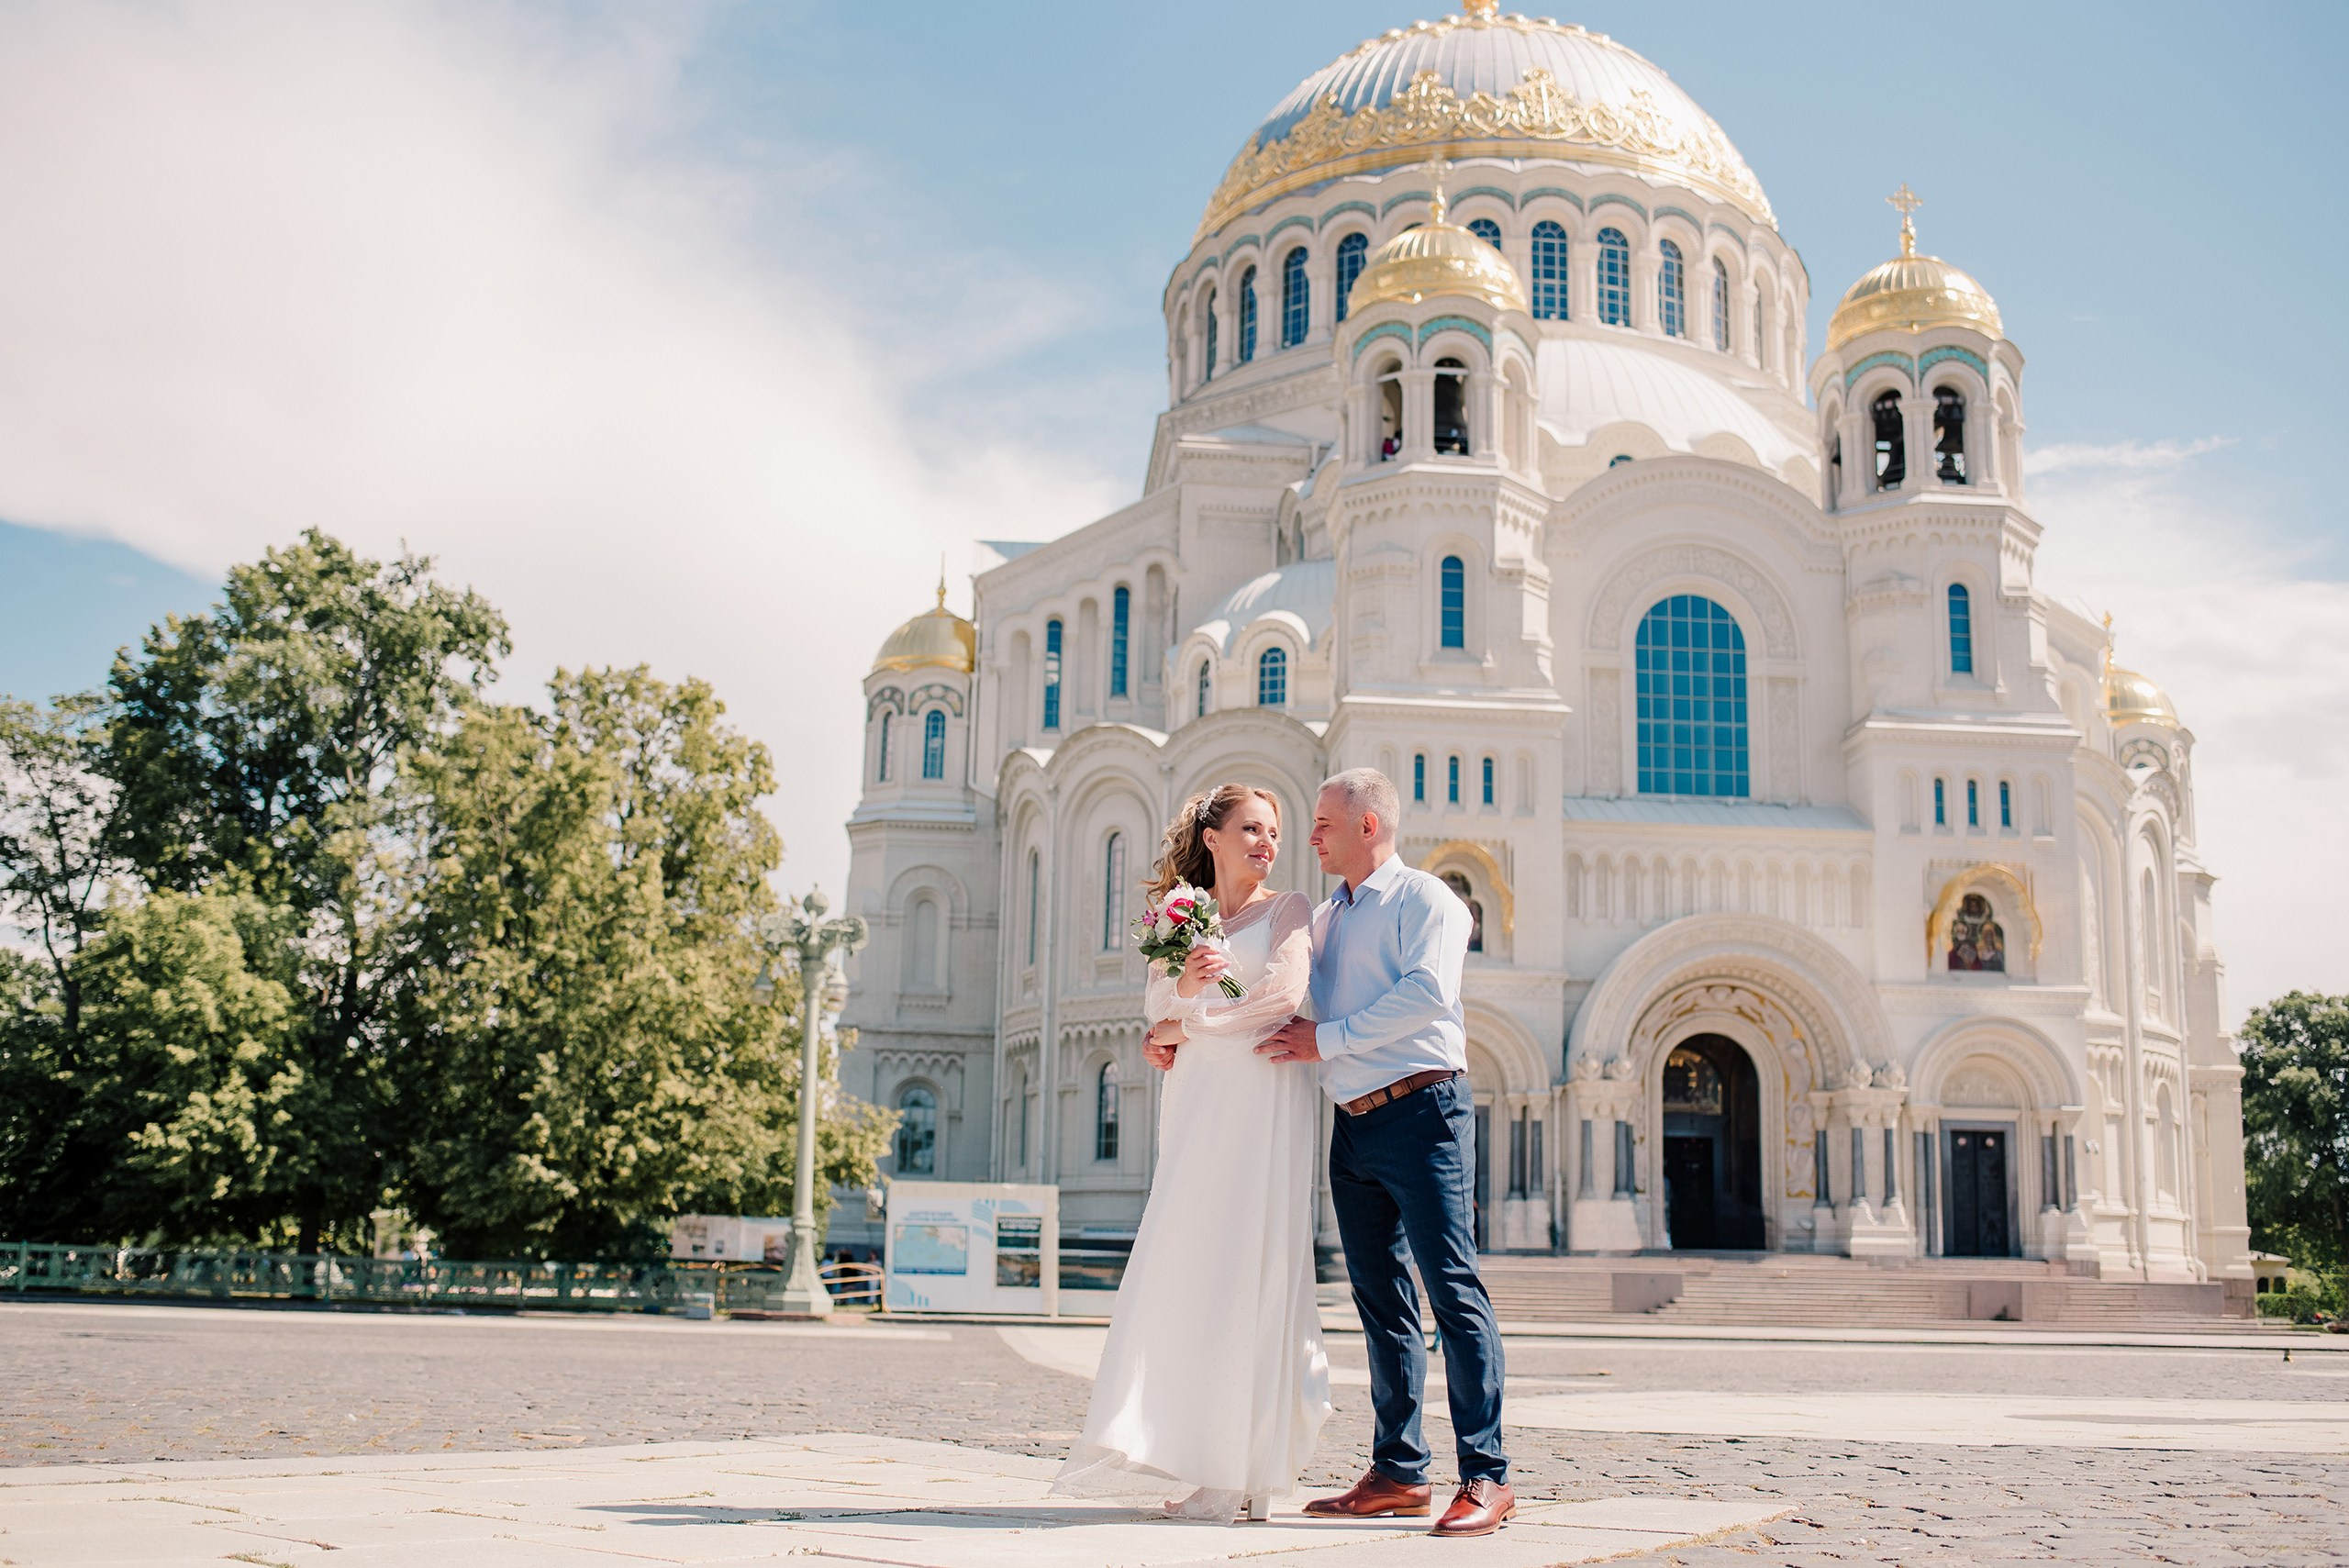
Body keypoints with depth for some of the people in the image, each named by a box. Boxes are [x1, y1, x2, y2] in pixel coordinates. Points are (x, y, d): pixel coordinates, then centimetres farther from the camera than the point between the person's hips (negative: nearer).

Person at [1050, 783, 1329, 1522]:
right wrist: (1184, 983, -12)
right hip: (1196, 1106, 3)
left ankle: (1243, 1468, 0)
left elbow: (1284, 996, -6)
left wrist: (1188, 1025, 0)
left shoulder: (1288, 910, 9)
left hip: (1264, 1101, -3)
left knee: (1249, 1270, -6)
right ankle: (1188, 1458, 0)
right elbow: (1158, 1023, 10)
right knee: (1183, 1269, -5)